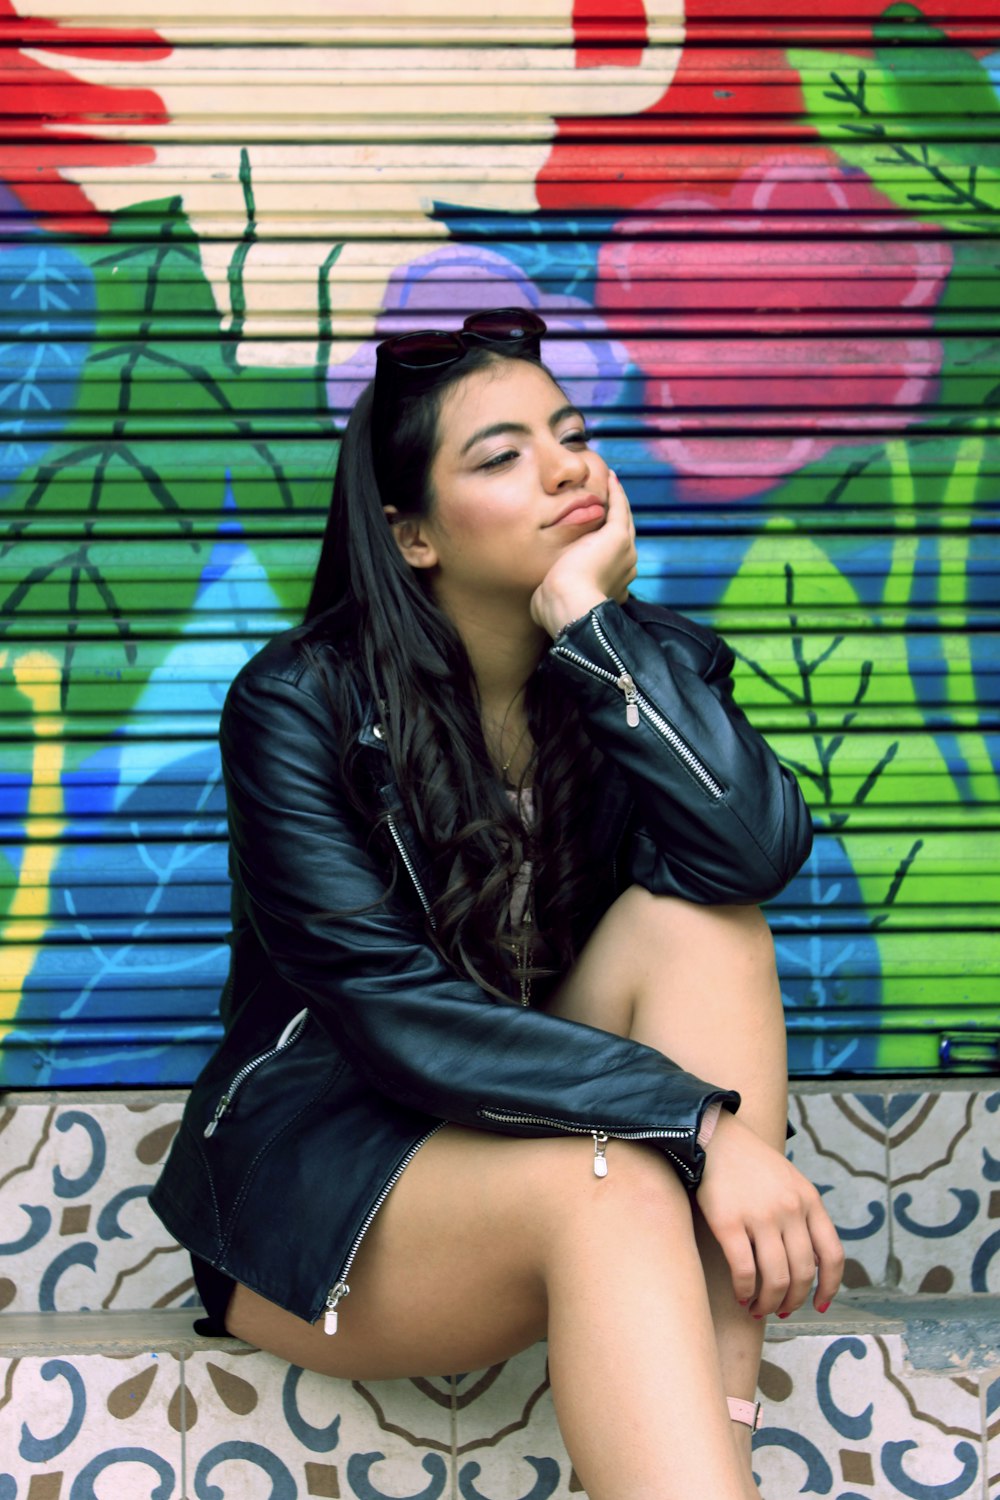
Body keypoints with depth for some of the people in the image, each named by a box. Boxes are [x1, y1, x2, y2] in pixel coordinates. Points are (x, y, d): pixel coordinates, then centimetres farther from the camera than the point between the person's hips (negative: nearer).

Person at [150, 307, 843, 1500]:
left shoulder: (650, 664, 0)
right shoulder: (299, 705, -12)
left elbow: (758, 851, -22)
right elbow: (392, 1008, -22)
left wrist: (589, 620, -22)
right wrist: (696, 1121, -31)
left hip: (551, 1123, 5)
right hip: (322, 1156, -5)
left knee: (698, 918, -24)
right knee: (610, 1189, -35)